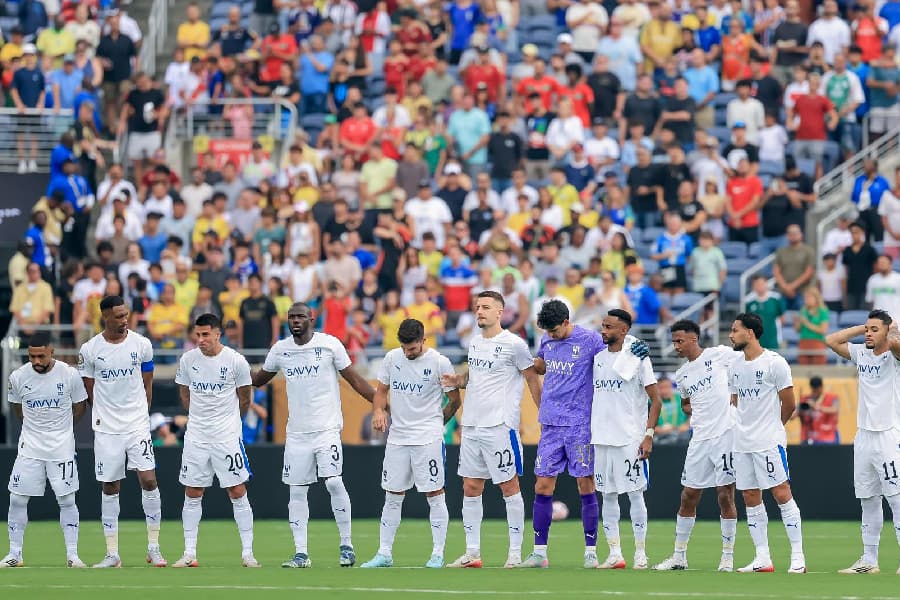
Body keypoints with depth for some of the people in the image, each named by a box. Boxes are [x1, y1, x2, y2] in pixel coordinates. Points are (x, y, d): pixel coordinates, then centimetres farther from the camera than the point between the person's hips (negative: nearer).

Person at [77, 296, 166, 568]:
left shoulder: (141, 345, 0)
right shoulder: (90, 350, -2)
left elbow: (147, 385, 10)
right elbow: (89, 390, 8)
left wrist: (140, 412, 6)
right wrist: (103, 415, 3)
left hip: (138, 425, 0)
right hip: (106, 429, 0)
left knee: (149, 480, -10)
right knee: (110, 488, 4)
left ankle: (154, 548, 0)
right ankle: (112, 553, 10)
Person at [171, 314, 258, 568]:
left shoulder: (236, 361, -8)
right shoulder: (188, 360, 1)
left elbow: (245, 398, 6)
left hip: (227, 435, -3)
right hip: (196, 436, 3)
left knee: (238, 493, -4)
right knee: (192, 495, 4)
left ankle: (247, 552, 2)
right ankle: (189, 554, 9)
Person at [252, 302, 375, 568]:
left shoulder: (330, 344, -4)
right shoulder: (280, 349, 7)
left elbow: (354, 380, 0)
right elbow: (259, 380, 22)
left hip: (327, 427, -4)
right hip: (297, 433, 4)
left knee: (334, 482, -16)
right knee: (297, 491, 2)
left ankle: (346, 544, -3)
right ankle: (301, 553, 5)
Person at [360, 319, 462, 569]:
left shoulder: (439, 363, -7)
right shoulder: (392, 358, 5)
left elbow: (455, 400, 2)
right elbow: (381, 390, 14)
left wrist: (435, 424, 8)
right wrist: (378, 410, -6)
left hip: (428, 439, -4)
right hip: (397, 436, 4)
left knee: (434, 495, -4)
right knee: (392, 496, 7)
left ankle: (438, 554, 1)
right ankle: (384, 553, 13)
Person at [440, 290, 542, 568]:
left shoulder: (513, 344, -8)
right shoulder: (474, 343, 13)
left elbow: (532, 379, -2)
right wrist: (457, 380, 6)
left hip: (500, 425, -7)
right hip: (471, 425, 7)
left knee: (509, 485, -3)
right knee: (471, 487, 7)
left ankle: (515, 553, 2)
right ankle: (472, 553, 12)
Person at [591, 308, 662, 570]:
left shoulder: (637, 359, -5)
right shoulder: (598, 358, 11)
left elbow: (655, 400, -5)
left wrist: (649, 435, -12)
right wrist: (589, 431, 14)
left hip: (631, 439, -6)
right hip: (601, 438, 6)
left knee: (635, 494, -3)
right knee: (608, 495, 6)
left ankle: (640, 553, 2)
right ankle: (614, 553, 10)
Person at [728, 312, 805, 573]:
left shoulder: (774, 363, -9)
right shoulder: (736, 365, 11)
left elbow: (789, 404, -3)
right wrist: (745, 427, 14)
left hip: (769, 441, -7)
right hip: (742, 442, 7)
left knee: (781, 493, -9)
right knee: (751, 498, 6)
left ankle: (798, 556, -6)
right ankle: (762, 558, 10)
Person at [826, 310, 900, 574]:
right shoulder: (861, 354, 12)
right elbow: (831, 341, 14)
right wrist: (862, 328, 10)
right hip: (864, 436, 7)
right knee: (868, 501, 10)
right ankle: (869, 560, 15)